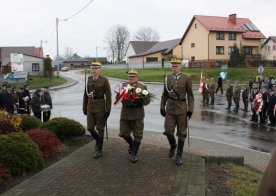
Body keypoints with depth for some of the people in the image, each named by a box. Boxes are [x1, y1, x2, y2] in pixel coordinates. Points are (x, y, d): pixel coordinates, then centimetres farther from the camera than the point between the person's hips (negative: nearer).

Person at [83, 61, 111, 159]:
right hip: (90, 106, 5)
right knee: (90, 128, 2)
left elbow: (108, 96, -10)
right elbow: (86, 94, 11)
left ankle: (99, 150, 13)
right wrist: (84, 107, 10)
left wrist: (108, 110, -14)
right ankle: (98, 140, 32)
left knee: (99, 128, 2)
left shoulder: (104, 80, -9)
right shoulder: (89, 79, 6)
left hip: (100, 106, -4)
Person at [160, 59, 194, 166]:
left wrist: (190, 109, -9)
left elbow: (190, 95, -3)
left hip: (182, 108, -2)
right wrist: (162, 107, 6)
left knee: (181, 132, 3)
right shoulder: (168, 78, 5)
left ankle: (179, 155, 12)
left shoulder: (186, 78, -3)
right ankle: (173, 145, 29)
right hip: (170, 107, 2)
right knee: (168, 130, -2)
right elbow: (165, 94, 11)